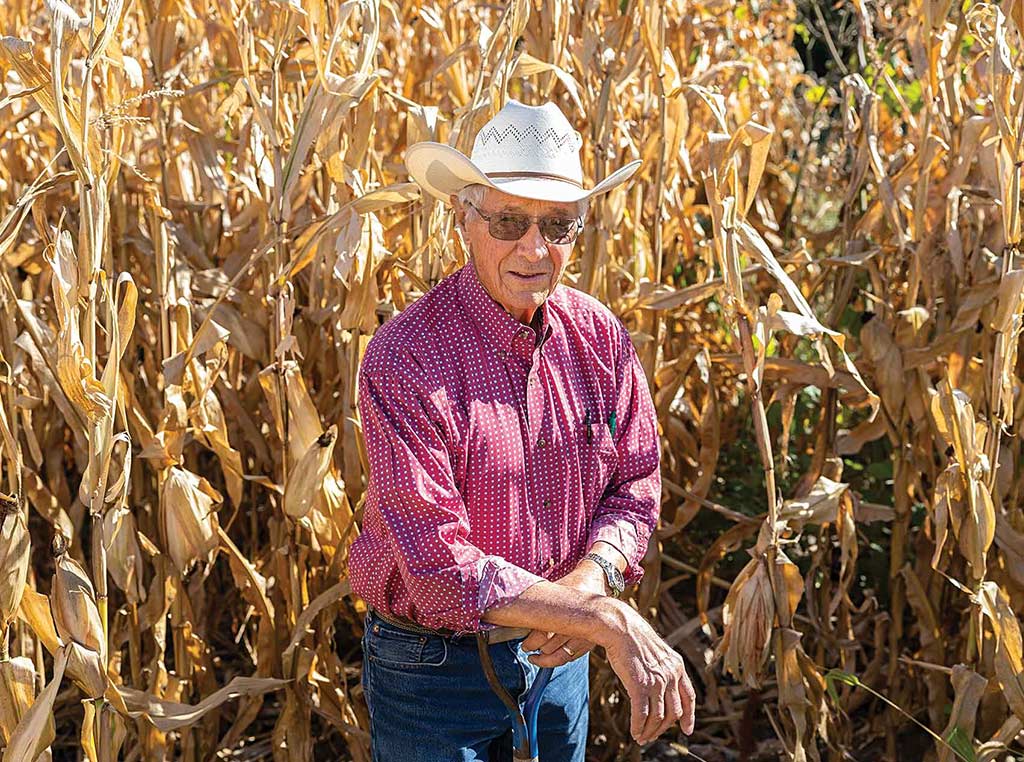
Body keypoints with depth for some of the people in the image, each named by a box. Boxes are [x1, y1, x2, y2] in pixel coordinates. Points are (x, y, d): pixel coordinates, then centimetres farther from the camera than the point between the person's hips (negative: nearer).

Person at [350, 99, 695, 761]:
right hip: (433, 664, -4)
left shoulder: (599, 336, -5)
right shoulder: (406, 358, -23)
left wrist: (594, 576, -18)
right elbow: (439, 562, -28)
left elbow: (636, 482, 3)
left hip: (556, 652, 5)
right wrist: (609, 619, -29)